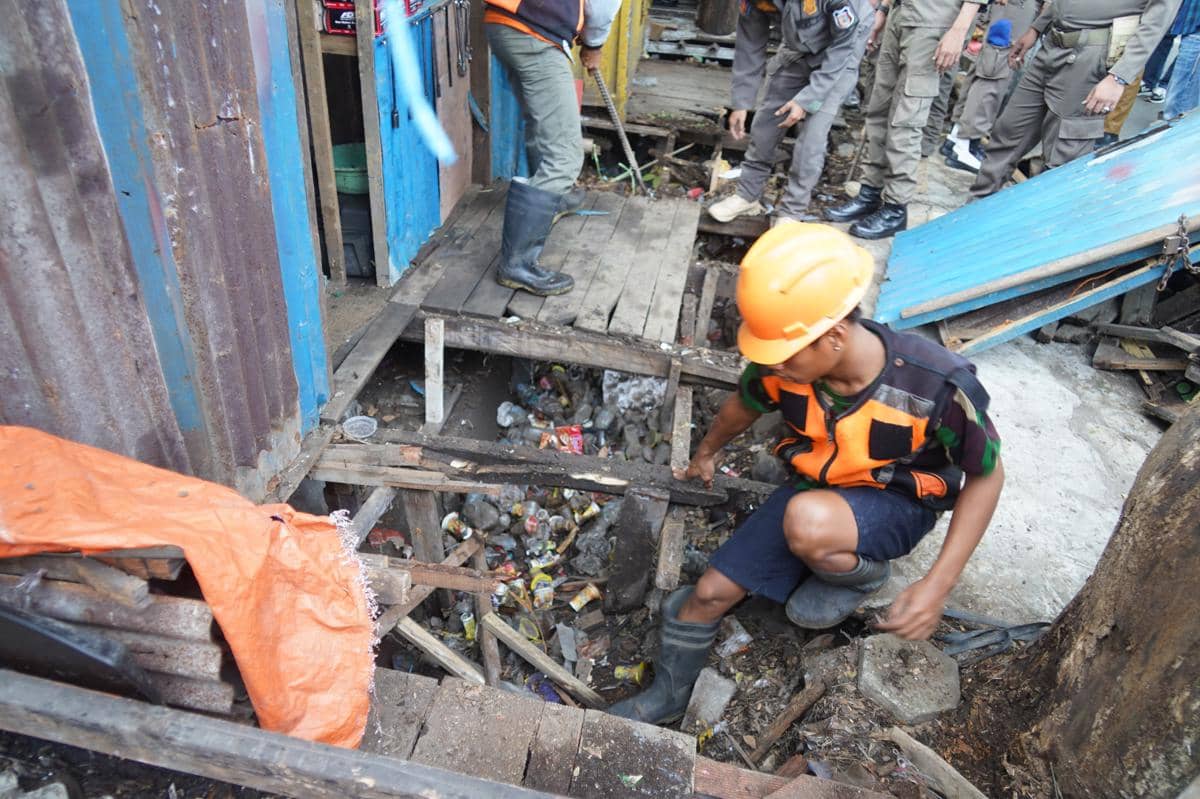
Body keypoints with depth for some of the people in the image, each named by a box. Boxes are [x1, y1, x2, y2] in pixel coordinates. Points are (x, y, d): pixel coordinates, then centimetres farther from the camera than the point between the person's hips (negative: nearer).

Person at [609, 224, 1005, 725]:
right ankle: (668, 695, 25)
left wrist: (938, 585, -21)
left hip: (896, 505, -4)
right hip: (814, 492, 4)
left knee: (807, 523, -39)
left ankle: (865, 576, -3)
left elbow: (986, 476, -15)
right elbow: (744, 406, 4)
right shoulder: (782, 364, -21)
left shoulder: (939, 385, -33)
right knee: (710, 592, -4)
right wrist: (705, 454, 25)